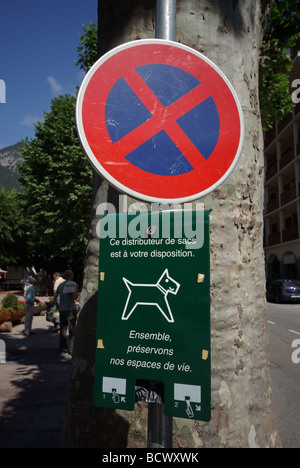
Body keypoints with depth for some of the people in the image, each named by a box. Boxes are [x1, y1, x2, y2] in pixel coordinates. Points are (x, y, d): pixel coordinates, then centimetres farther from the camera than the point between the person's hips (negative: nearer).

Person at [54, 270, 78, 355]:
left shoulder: (60, 285, 12)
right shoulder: (72, 284, -10)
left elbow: (54, 298, 12)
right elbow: (75, 297, -15)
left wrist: (58, 307, 17)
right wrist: (76, 290, 1)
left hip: (62, 310, 7)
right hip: (71, 310, -7)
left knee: (63, 329, 13)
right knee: (72, 330, -1)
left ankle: (63, 347, 19)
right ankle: (71, 349, -1)